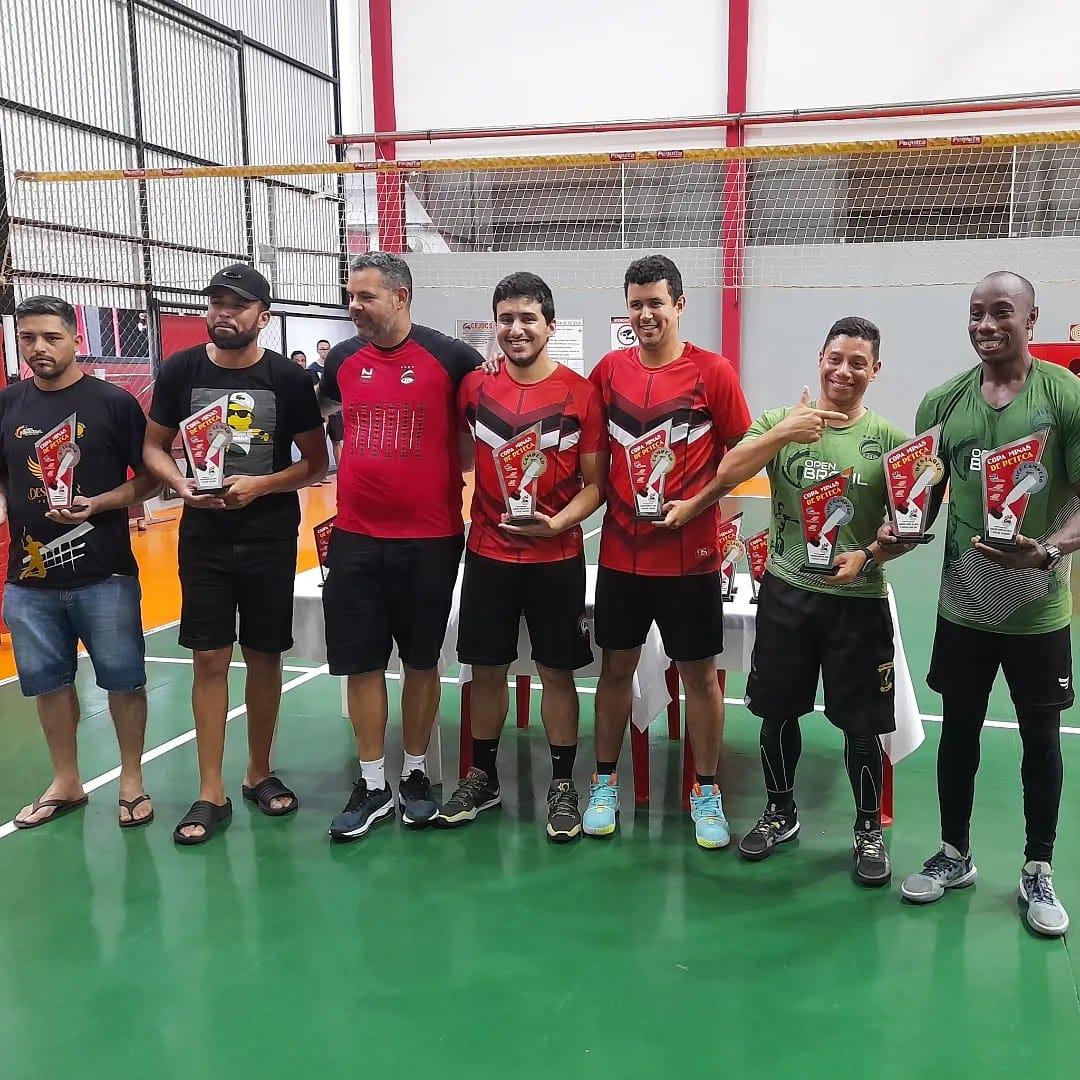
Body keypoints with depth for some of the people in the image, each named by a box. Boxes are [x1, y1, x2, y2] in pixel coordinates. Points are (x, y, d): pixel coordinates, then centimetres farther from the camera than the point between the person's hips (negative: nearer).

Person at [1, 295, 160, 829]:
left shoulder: (113, 402, -6)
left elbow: (149, 478, -3)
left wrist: (99, 503, -19)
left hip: (105, 575, -4)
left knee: (123, 679, 6)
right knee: (48, 682, 15)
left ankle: (132, 780, 24)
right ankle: (66, 782, 32)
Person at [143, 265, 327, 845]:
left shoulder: (288, 377, -5)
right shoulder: (180, 370, 0)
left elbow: (315, 462, -1)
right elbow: (154, 447, 7)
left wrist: (260, 485, -17)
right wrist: (180, 483, -14)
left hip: (270, 536, 0)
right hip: (204, 536, 1)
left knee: (264, 656, 9)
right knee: (209, 659, 2)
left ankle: (259, 773, 27)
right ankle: (211, 793, 12)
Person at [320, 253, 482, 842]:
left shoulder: (451, 358, -6)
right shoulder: (342, 362, 6)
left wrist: (458, 483, 0)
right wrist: (347, 485, 15)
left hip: (430, 539, -3)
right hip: (355, 539, 3)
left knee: (421, 660, 9)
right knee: (361, 662, 6)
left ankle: (416, 774, 27)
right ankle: (373, 785, 20)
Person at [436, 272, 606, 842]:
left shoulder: (580, 393, -6)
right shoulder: (474, 387, 1)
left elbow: (596, 483, -4)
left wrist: (557, 522, -19)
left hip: (557, 556, -2)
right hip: (487, 553, 3)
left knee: (557, 671, 7)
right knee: (486, 669, 12)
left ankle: (563, 785, 23)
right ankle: (482, 778, 30)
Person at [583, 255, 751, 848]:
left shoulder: (713, 371, -5)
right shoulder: (609, 370, 3)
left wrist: (695, 504, -11)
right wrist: (606, 499, 0)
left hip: (689, 554, -2)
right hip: (621, 550, 3)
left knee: (699, 673, 7)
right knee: (616, 667, 12)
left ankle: (706, 794, 23)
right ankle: (604, 783, 27)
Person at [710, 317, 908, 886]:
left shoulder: (889, 439, -3)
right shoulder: (780, 421, 0)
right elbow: (726, 474, -14)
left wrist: (867, 555, -19)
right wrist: (783, 433, -24)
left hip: (858, 601, -1)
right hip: (786, 592, 2)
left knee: (860, 722, 7)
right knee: (777, 710, 13)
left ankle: (869, 830, 28)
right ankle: (780, 812, 35)